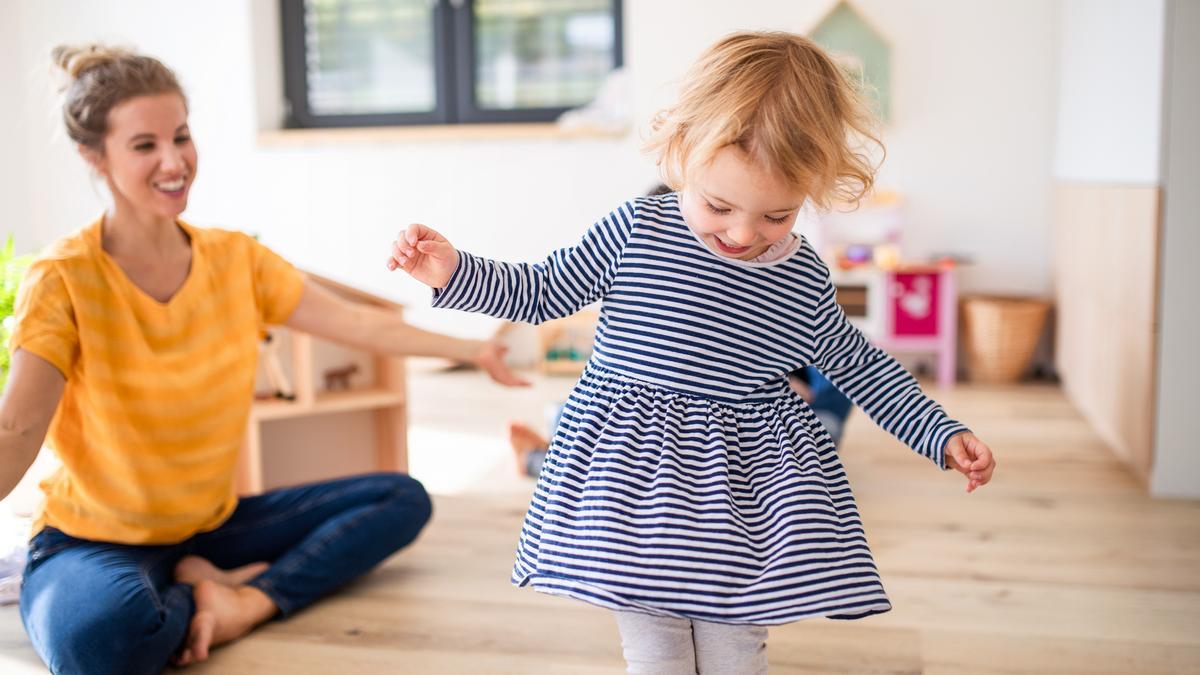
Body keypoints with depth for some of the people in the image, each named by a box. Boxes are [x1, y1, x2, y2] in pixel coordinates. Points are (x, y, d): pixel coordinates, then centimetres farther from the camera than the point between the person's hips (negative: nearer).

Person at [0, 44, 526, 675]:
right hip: (94, 538, -5)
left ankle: (248, 600, -16)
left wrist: (471, 350, -1)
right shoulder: (64, 280, -16)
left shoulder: (235, 258, -1)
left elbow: (361, 323, 2)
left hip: (213, 524, 6)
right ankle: (213, 593, -9)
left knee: (402, 499, -3)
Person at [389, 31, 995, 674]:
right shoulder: (635, 230, -10)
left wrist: (943, 433, 6)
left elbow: (862, 368, 10)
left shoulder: (804, 284, -4)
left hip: (746, 487, 1)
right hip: (634, 481, -1)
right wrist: (453, 272, -12)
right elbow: (543, 291, 0)